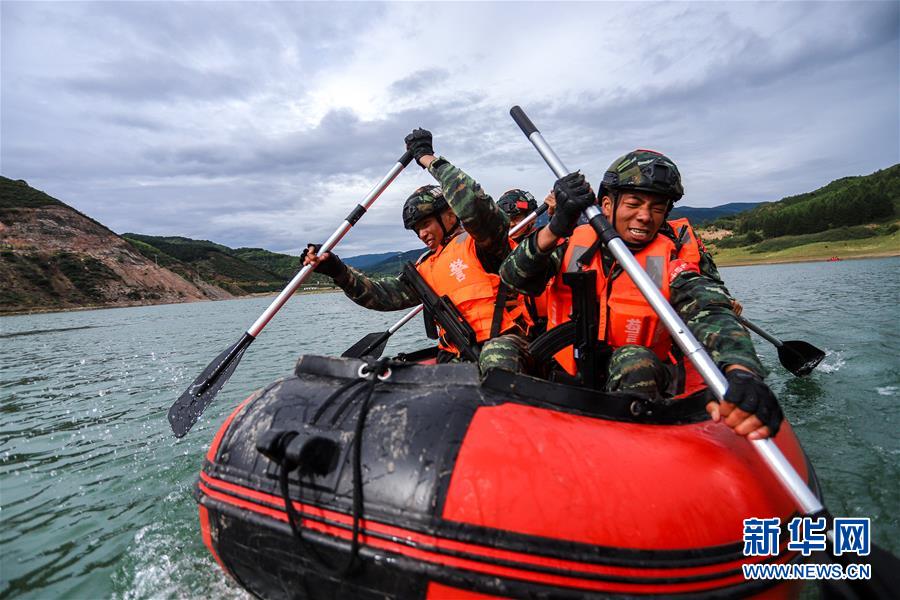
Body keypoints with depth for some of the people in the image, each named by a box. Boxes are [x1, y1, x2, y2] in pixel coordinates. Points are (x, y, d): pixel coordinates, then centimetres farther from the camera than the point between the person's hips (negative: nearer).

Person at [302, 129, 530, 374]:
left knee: (496, 358, -42)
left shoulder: (480, 240, 1)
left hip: (502, 340, -6)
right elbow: (383, 295, 15)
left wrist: (429, 158, -11)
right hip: (456, 356, 7)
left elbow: (474, 204, -21)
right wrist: (337, 271, 3)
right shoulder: (428, 267, 21)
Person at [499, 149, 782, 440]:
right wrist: (555, 229, -31)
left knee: (634, 359, -32)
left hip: (647, 384, -2)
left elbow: (713, 315, -24)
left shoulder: (678, 256, -7)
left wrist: (742, 373, -46)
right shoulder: (575, 242, -2)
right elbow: (514, 278, -13)